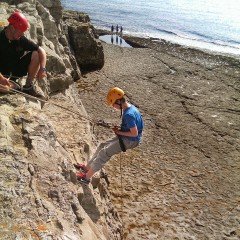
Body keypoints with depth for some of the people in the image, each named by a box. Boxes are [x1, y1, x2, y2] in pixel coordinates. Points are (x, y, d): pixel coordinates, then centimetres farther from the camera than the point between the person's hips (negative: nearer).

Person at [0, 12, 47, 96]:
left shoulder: (21, 39, -9)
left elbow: (41, 51, -8)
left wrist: (42, 68, -24)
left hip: (17, 70, 4)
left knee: (35, 54, -16)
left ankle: (28, 87, -8)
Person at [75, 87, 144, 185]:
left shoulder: (128, 114, -29)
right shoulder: (130, 106, 2)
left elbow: (135, 133, -27)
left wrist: (119, 132, -15)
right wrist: (119, 129, 1)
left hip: (130, 141, -10)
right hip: (125, 137, 10)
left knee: (104, 152, -11)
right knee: (103, 145, 11)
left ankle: (87, 177, -1)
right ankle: (87, 167, 21)